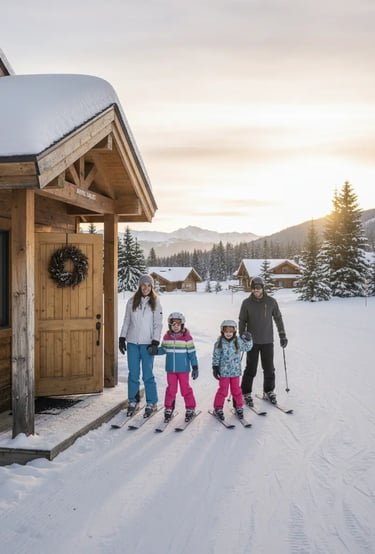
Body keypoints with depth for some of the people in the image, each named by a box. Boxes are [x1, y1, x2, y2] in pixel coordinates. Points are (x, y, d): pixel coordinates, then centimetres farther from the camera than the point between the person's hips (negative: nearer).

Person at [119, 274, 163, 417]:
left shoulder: (155, 302, -1)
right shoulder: (132, 301, 5)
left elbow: (158, 324, -1)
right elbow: (126, 321, 12)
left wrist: (155, 342, -8)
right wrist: (122, 338, 7)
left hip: (147, 344, -2)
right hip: (132, 342, 2)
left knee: (148, 375, -1)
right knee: (133, 374, 7)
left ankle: (151, 404, 10)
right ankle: (132, 401, 20)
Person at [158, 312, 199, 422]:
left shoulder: (187, 337, -9)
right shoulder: (166, 337, 1)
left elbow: (192, 353, -6)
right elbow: (163, 349, 12)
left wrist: (195, 367, -6)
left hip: (183, 369, -3)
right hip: (170, 369, 3)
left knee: (185, 389, 3)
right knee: (171, 389, 9)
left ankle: (190, 409, 17)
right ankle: (168, 409, 21)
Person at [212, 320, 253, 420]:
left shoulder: (238, 341, 0)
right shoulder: (219, 343, -8)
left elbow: (247, 348, 13)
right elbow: (216, 357, -3)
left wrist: (248, 340, -4)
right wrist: (215, 368, -5)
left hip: (235, 371, 3)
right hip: (224, 371, -3)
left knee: (236, 390, 13)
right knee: (223, 390, 3)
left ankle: (239, 407, 27)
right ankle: (218, 409, 16)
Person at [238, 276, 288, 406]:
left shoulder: (271, 302, -3)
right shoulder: (247, 303, -5)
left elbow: (278, 318, 6)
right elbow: (242, 321, 2)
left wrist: (282, 336, 7)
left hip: (268, 341, 2)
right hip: (252, 341, -1)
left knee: (269, 368, 9)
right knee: (251, 369, 1)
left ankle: (269, 391, 27)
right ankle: (246, 393, 14)